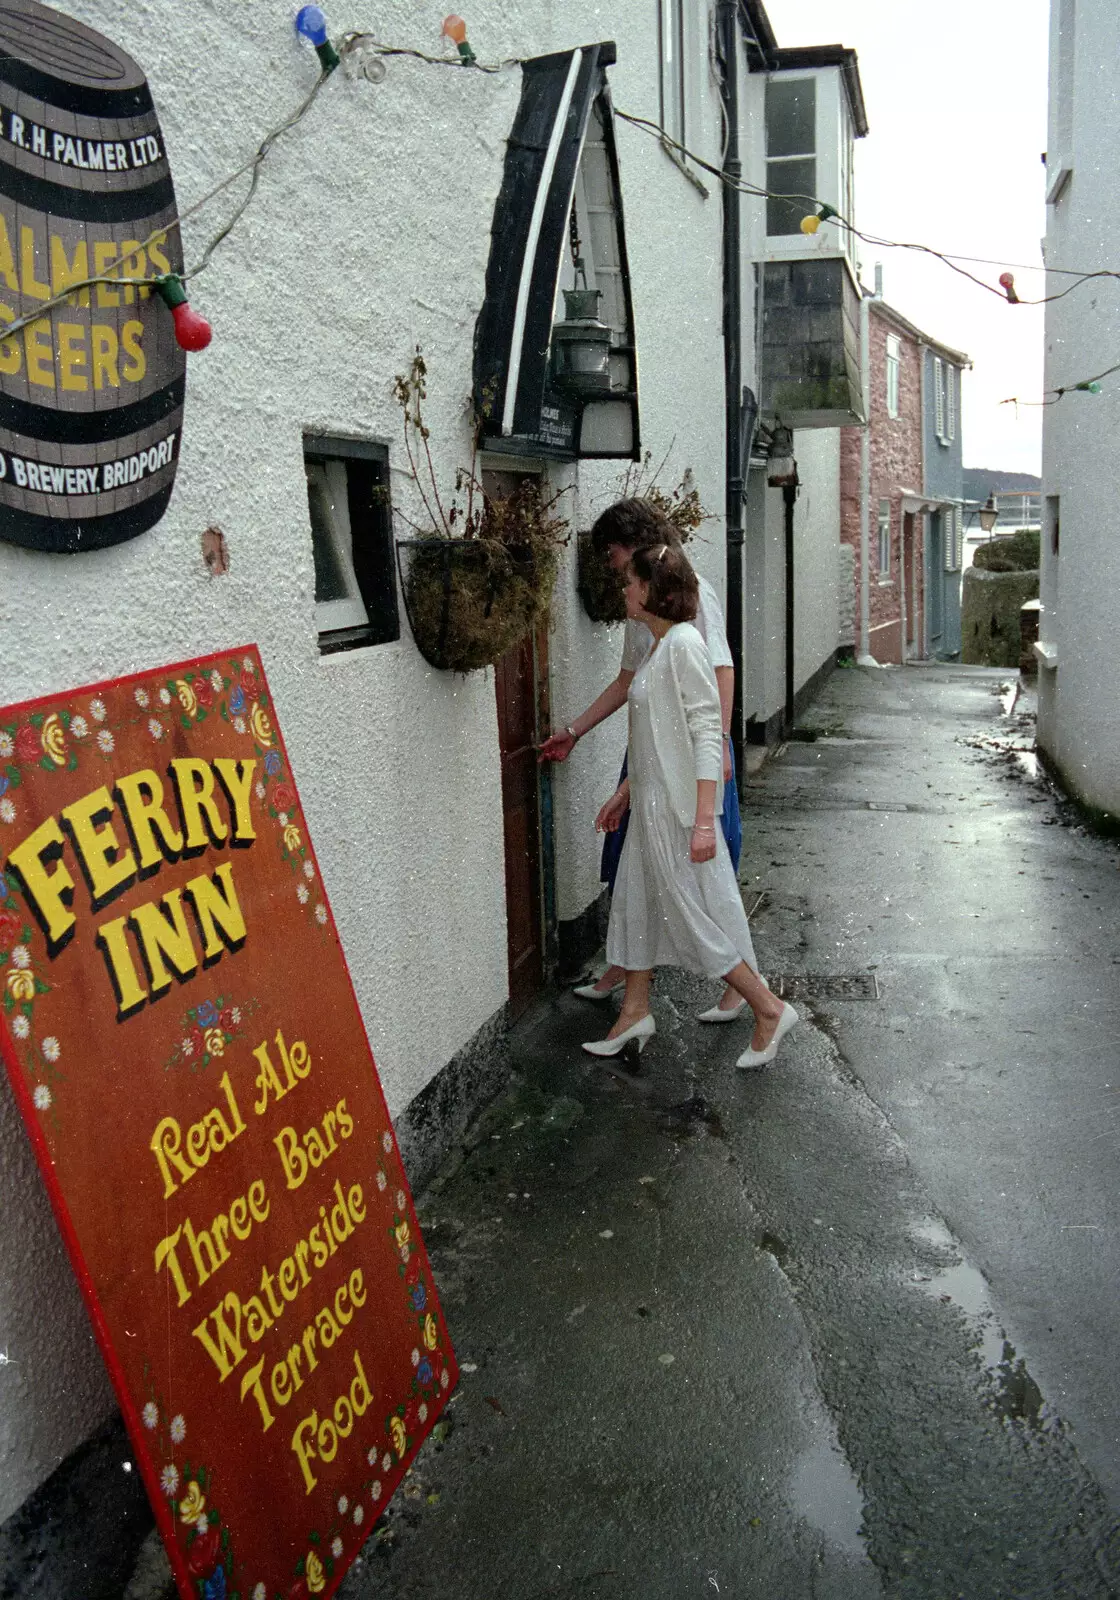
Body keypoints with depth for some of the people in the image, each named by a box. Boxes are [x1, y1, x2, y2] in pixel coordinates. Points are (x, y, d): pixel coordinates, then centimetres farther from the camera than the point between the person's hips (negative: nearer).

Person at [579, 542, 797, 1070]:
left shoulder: (683, 644, -17)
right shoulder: (659, 646, 11)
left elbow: (705, 735, -22)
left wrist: (703, 821, -25)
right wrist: (624, 794, 24)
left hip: (679, 809, -10)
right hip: (651, 807, 10)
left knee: (694, 915, -1)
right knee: (637, 904, 15)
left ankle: (768, 1009, 12)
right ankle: (634, 1013, 27)